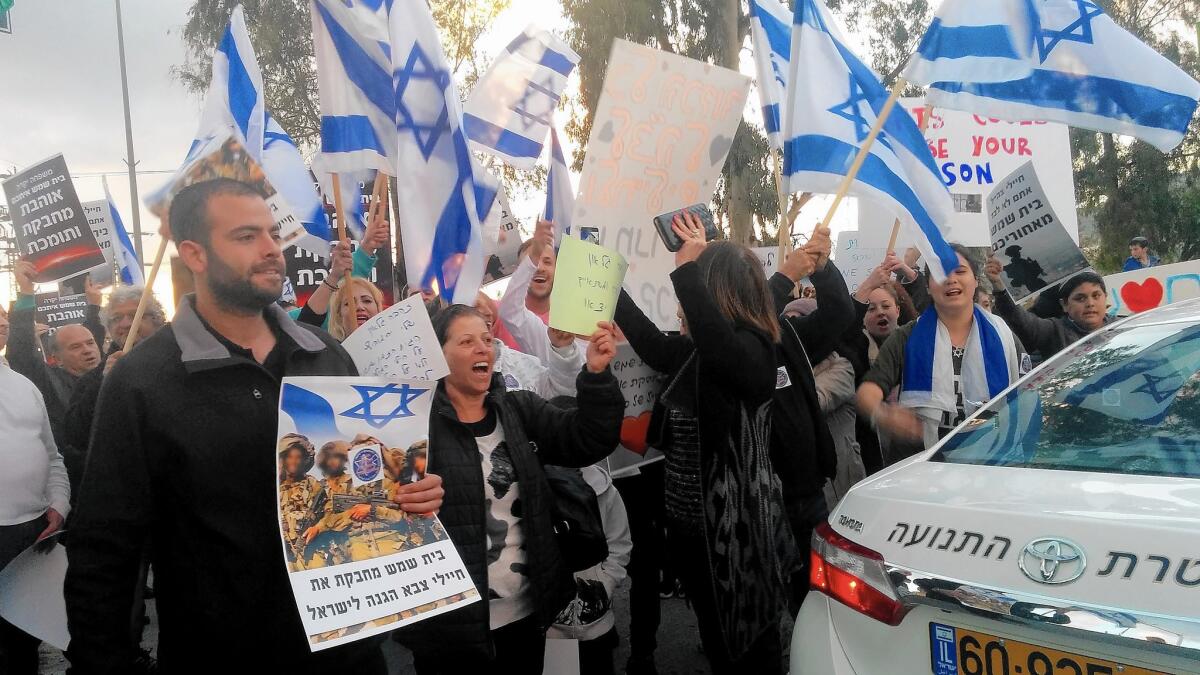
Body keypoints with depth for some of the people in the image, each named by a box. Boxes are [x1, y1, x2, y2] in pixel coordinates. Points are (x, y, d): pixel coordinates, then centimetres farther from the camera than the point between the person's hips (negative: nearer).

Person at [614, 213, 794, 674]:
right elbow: (655, 344, 23)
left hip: (737, 531, -9)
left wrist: (686, 268, -35)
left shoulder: (753, 350, -18)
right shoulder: (696, 351, 7)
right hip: (695, 525, 9)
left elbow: (715, 338, -40)